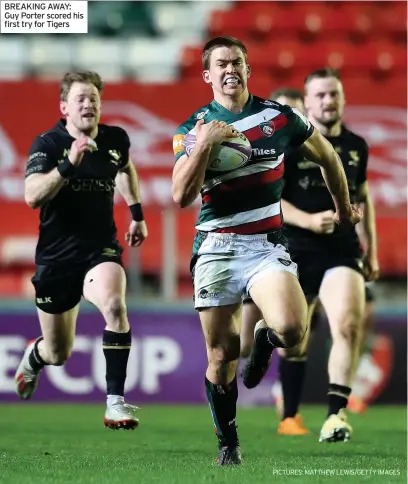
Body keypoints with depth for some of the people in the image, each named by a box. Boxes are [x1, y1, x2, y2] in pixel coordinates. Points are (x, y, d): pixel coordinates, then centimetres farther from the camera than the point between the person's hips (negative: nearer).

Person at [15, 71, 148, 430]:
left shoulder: (116, 139, 0)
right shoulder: (47, 143, -10)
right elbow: (32, 196, -26)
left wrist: (137, 213, 23)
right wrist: (70, 164, -35)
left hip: (101, 251, 1)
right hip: (56, 256, -1)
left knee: (114, 306, -33)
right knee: (58, 354, 12)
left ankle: (116, 403, -28)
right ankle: (35, 356, 52)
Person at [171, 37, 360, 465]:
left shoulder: (280, 117, 2)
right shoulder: (192, 128, 2)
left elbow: (327, 156, 18)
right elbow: (182, 197, -9)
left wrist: (343, 209, 27)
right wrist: (204, 144, -19)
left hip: (267, 245, 0)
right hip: (216, 248, 0)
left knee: (290, 329, -25)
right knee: (221, 357, 2)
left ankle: (264, 338, 12)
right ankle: (228, 443, 21)